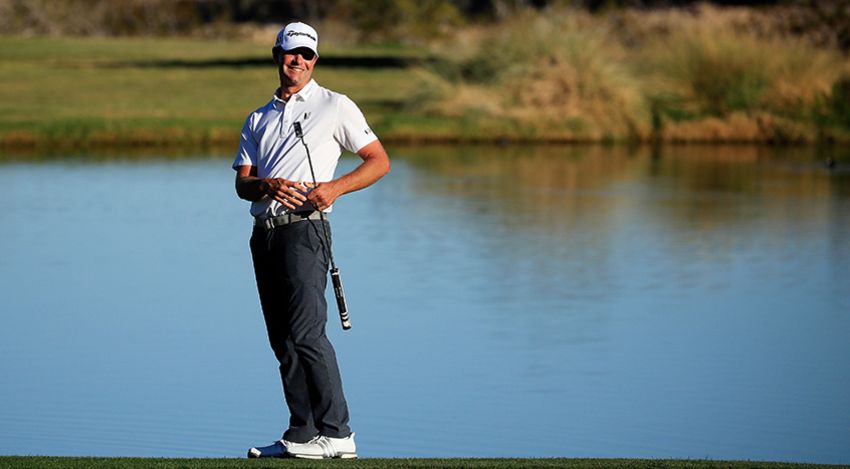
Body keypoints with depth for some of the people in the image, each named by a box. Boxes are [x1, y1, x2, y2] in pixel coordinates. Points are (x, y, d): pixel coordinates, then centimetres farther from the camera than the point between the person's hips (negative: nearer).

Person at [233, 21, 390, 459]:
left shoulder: (335, 107, 7)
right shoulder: (259, 119, 22)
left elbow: (379, 161, 3)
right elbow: (242, 183, 12)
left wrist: (334, 188, -12)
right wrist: (267, 185, -12)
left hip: (304, 229, -6)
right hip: (264, 235, 6)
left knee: (305, 334, -17)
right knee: (282, 341, 3)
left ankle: (336, 434, -17)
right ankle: (303, 437, 5)